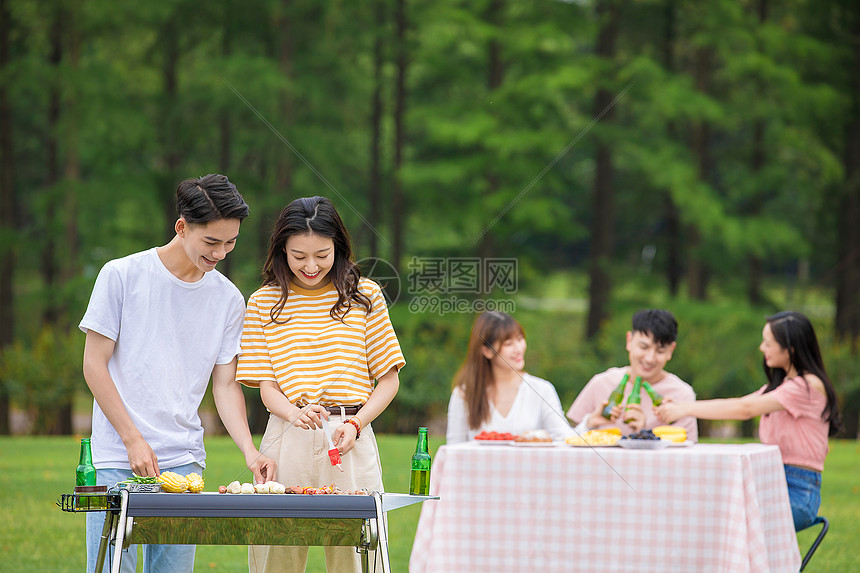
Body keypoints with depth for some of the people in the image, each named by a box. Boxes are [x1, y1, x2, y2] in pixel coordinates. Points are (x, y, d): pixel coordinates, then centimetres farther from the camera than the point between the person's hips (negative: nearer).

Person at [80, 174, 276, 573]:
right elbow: (94, 364, -3)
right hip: (117, 460, -3)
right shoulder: (122, 276, -4)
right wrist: (133, 439, -9)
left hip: (184, 461, 3)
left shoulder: (228, 299, 7)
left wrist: (249, 450, -7)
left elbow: (225, 384, 9)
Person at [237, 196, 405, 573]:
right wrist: (294, 413, -19)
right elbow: (266, 385, 3)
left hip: (351, 441, -1)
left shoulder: (364, 296, 6)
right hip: (288, 439, 1)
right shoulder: (264, 303, 7)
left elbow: (388, 380, 7)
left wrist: (356, 423, -10)